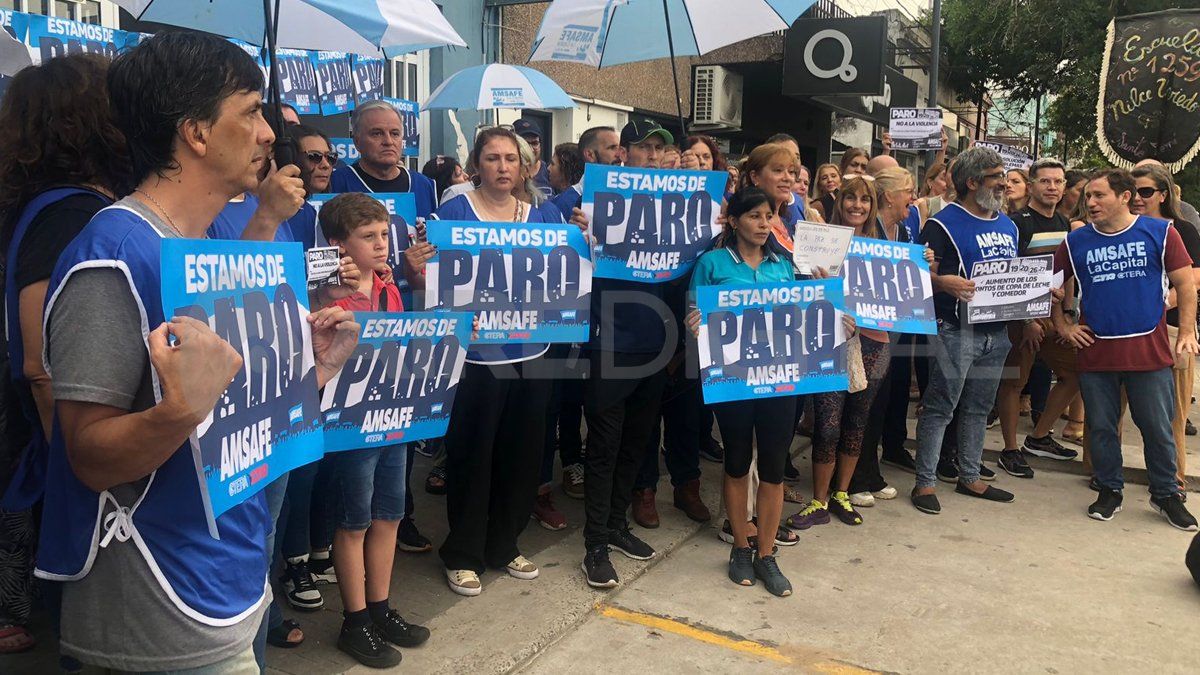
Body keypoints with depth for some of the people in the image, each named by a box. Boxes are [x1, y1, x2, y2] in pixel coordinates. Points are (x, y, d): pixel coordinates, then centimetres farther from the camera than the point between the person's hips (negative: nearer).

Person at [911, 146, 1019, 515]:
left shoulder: (1007, 226, 16)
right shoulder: (944, 222, -9)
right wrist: (945, 282, -34)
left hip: (996, 330, 8)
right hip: (956, 329, -7)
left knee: (978, 407, 15)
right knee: (940, 407, -3)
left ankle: (970, 477, 26)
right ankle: (925, 482, 5)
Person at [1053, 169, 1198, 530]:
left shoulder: (1160, 232, 0)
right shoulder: (1075, 242, 4)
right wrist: (1062, 325, 6)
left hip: (1150, 351, -1)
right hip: (1095, 352, 2)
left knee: (1158, 428, 7)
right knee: (1101, 427, 10)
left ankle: (1166, 494, 25)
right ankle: (1109, 491, 26)